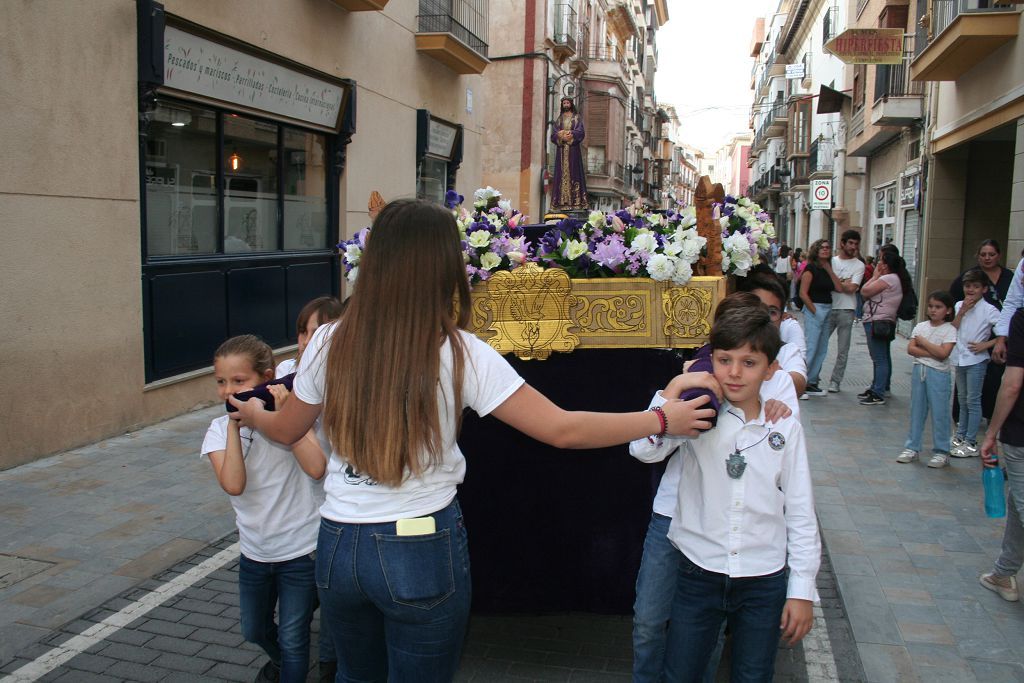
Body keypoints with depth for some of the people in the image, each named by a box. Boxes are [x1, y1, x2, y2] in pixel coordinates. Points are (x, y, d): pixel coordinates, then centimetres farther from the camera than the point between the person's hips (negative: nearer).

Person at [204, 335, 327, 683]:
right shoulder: (220, 429, -6)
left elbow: (316, 468, -30)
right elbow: (233, 484, -23)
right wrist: (235, 424, -23)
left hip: (300, 549, -4)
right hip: (254, 550, 5)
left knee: (292, 640, 5)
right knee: (254, 631, 25)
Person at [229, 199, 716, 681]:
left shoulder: (330, 344, -6)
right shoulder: (460, 354, -15)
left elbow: (286, 429, 10)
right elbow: (562, 430, -14)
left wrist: (252, 413, 34)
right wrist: (663, 419, -3)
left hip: (338, 546, 3)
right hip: (423, 551, -3)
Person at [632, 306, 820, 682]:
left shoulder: (785, 428, -3)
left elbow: (800, 512, 1)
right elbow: (644, 449, -23)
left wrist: (802, 590, 2)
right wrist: (675, 390, -19)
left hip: (764, 580, 1)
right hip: (698, 573, -1)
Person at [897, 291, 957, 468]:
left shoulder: (949, 330, -5)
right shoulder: (920, 326, 7)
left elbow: (943, 353, -17)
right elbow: (910, 349, -3)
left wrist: (923, 341, -10)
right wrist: (932, 353, -13)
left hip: (938, 373, -4)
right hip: (919, 370, 4)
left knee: (939, 412, 0)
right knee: (916, 410, 10)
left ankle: (942, 452, 9)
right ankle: (912, 448, 17)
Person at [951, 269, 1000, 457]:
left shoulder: (988, 309, -10)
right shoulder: (959, 305, 6)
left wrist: (986, 344, -16)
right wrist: (962, 311, -11)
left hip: (976, 361, -6)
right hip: (959, 359, 6)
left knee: (973, 401, -3)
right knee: (962, 400, 16)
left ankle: (971, 443, 1)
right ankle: (960, 435, 26)